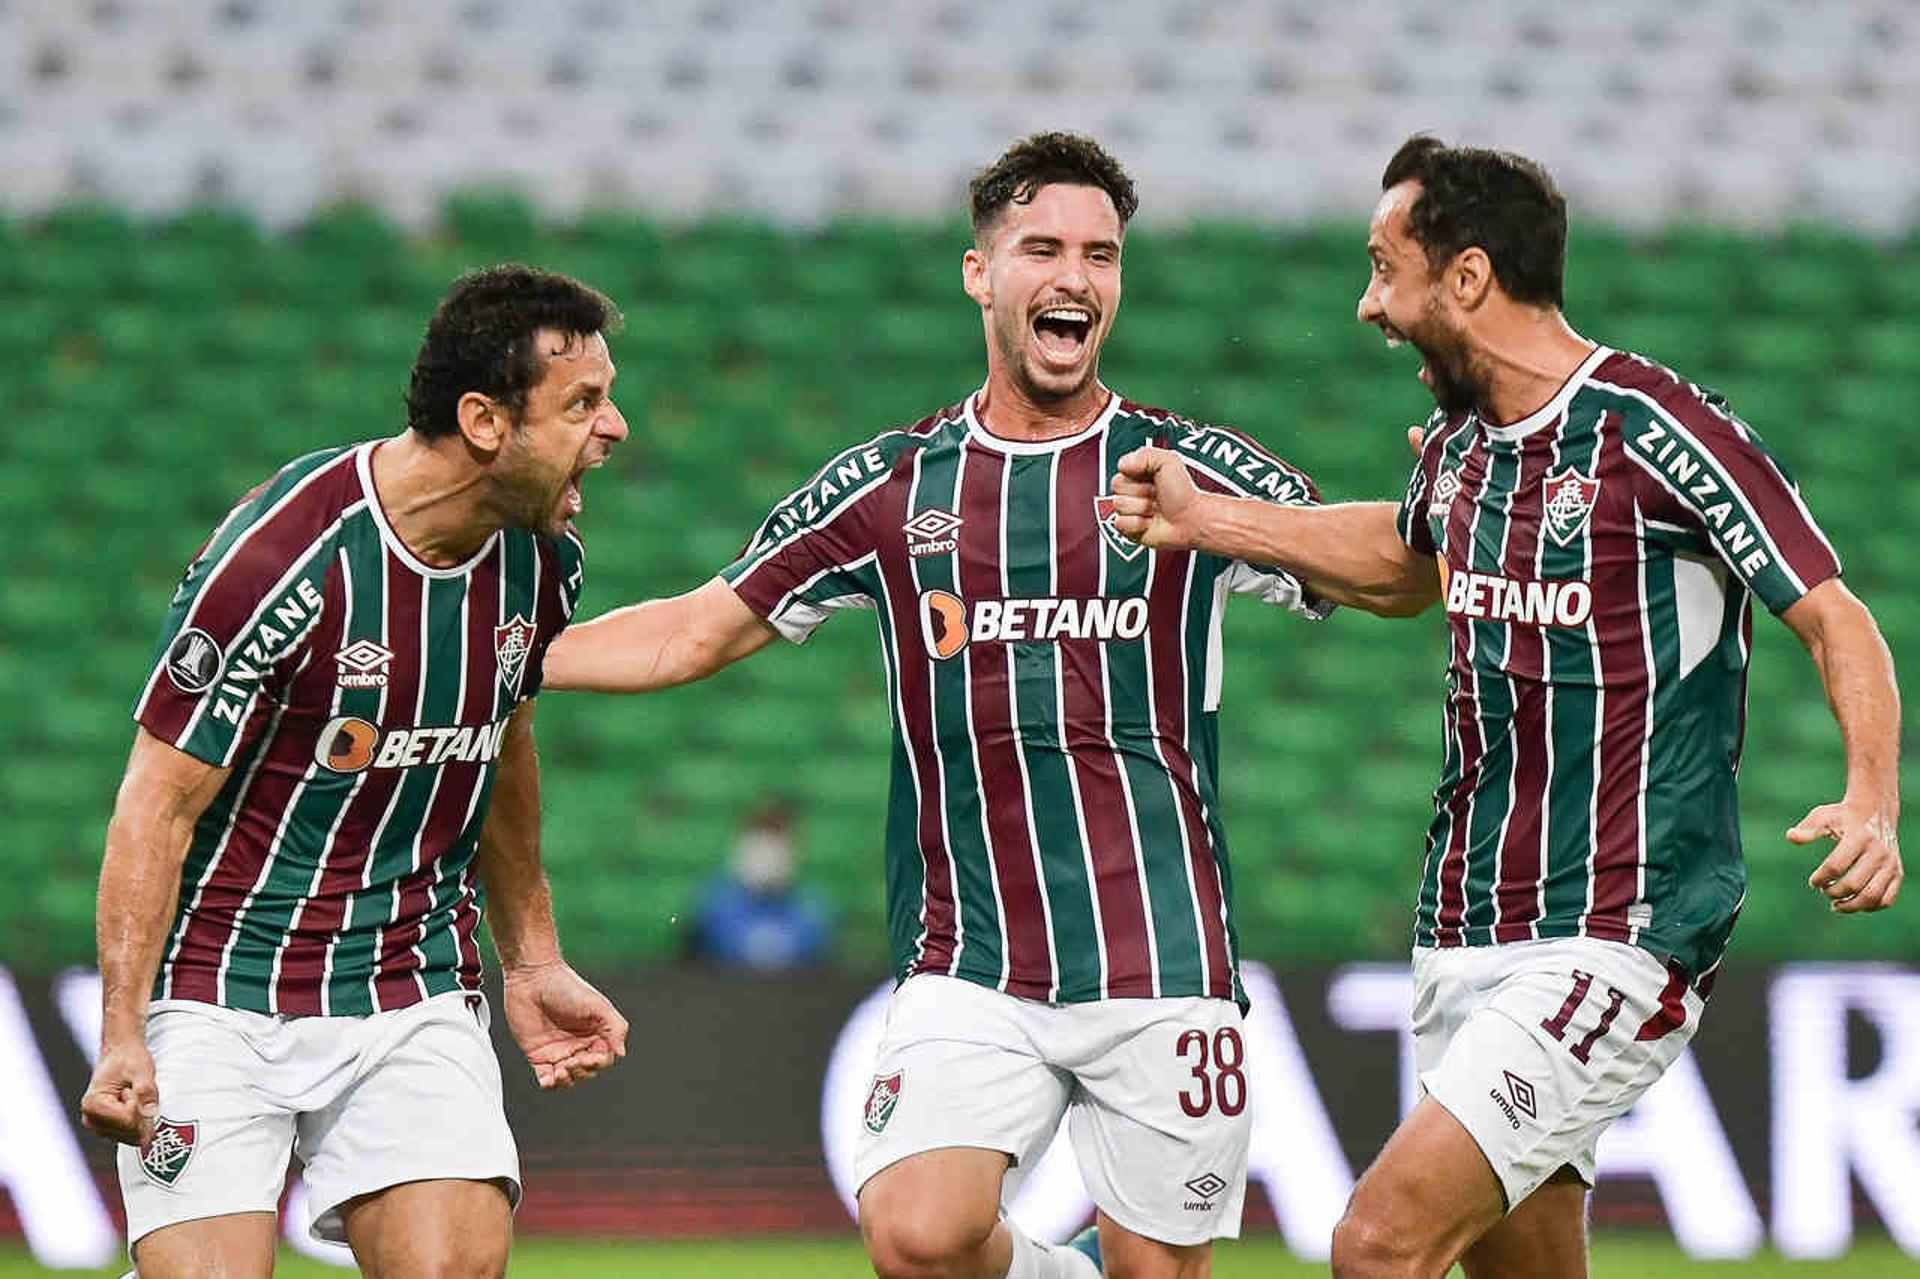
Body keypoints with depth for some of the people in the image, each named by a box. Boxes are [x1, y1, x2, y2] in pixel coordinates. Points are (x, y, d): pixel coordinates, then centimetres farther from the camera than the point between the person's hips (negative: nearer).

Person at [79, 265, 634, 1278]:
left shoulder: (542, 552, 1)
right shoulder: (283, 558, -19)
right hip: (219, 996, -5)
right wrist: (123, 1037, -21)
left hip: (416, 997, 5)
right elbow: (160, 802, -15)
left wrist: (532, 964, 23)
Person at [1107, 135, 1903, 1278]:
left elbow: (1836, 621, -11)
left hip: (1615, 946, -8)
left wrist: (1873, 807, -27)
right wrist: (1202, 520, 31)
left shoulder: (1651, 429, -13)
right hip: (1469, 942, 8)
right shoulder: (1459, 445, 11)